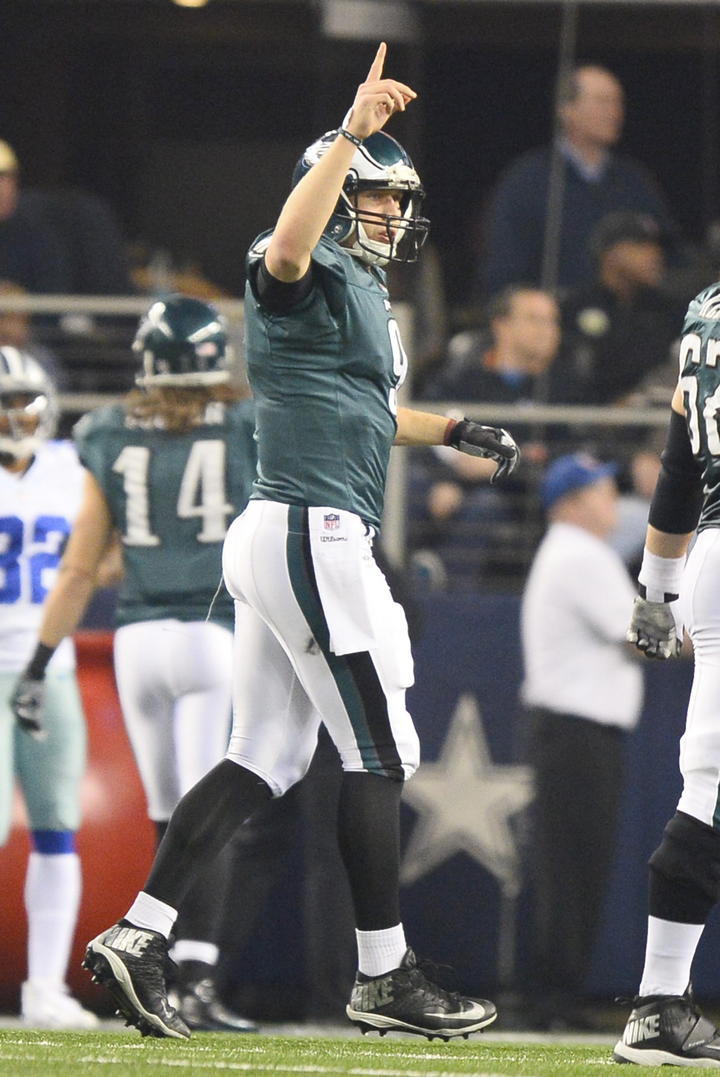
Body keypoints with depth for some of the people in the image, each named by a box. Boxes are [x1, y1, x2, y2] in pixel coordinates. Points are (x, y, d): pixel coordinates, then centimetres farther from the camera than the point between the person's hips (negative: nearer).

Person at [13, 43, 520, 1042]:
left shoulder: (363, 291, 22)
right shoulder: (312, 277, -8)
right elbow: (288, 245, -35)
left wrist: (452, 431, 36)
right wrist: (350, 134, -41)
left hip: (275, 538, 10)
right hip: (314, 534, -10)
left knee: (264, 758, 8)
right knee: (380, 752, -4)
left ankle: (138, 935, 3)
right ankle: (384, 976, 2)